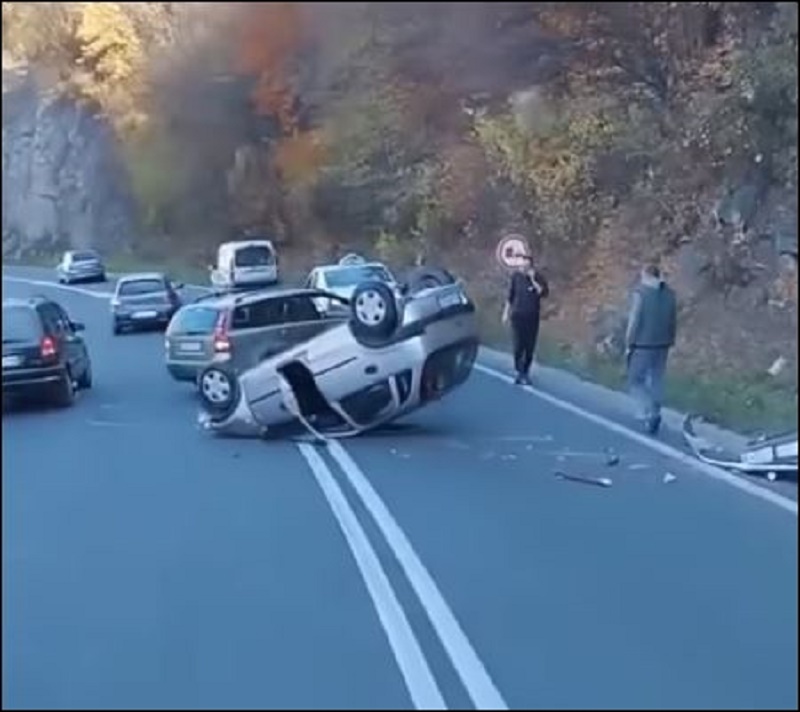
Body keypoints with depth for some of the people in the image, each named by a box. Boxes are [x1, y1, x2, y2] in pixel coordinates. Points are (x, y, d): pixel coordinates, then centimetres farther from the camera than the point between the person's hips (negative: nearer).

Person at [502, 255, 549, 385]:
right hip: (517, 316, 0)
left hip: (532, 317, 0)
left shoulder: (538, 277, -3)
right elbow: (510, 296, 9)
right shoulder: (516, 276, 0)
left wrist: (533, 280, -21)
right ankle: (520, 373, 0)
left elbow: (544, 293, -17)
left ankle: (526, 373, 16)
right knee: (518, 346, -7)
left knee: (530, 347, 3)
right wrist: (506, 312, 9)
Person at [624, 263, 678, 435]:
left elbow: (634, 321, -14)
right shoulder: (669, 293, 4)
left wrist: (629, 344, -6)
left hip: (642, 345, -6)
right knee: (656, 381, 15)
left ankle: (649, 412, -13)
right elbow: (673, 321, 9)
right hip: (662, 345, 6)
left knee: (636, 381, 4)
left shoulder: (640, 292, -13)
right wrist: (669, 342, 18)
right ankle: (653, 417, 20)